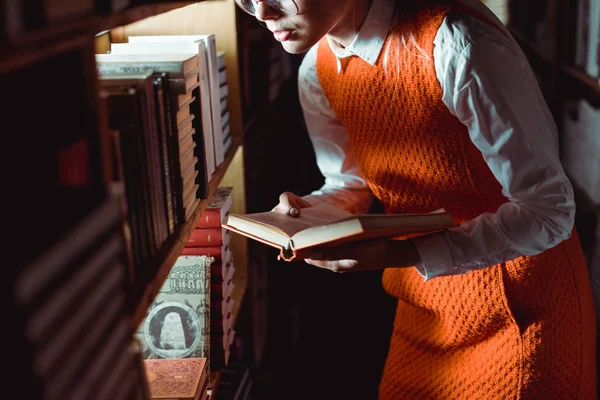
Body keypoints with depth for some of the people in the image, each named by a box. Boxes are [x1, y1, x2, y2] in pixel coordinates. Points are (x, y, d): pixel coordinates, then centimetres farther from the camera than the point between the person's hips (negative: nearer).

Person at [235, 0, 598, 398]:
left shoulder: (461, 48, -28)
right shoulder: (315, 70, -6)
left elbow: (548, 210, -24)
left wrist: (411, 254, -34)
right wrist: (304, 212, -15)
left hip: (519, 301, -5)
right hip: (425, 298, 6)